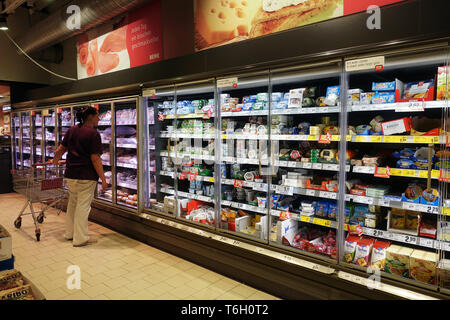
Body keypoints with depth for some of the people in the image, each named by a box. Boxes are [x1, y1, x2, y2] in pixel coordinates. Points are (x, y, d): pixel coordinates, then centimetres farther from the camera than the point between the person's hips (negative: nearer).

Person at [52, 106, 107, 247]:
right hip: (86, 176, -7)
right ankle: (80, 238, 11)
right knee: (83, 205, 2)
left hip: (70, 174, 7)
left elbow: (60, 149, 15)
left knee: (72, 203, 20)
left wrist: (55, 160, 36)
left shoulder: (71, 130, 8)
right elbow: (95, 158, -16)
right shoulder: (93, 134, -13)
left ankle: (69, 233, 34)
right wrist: (103, 179, -13)